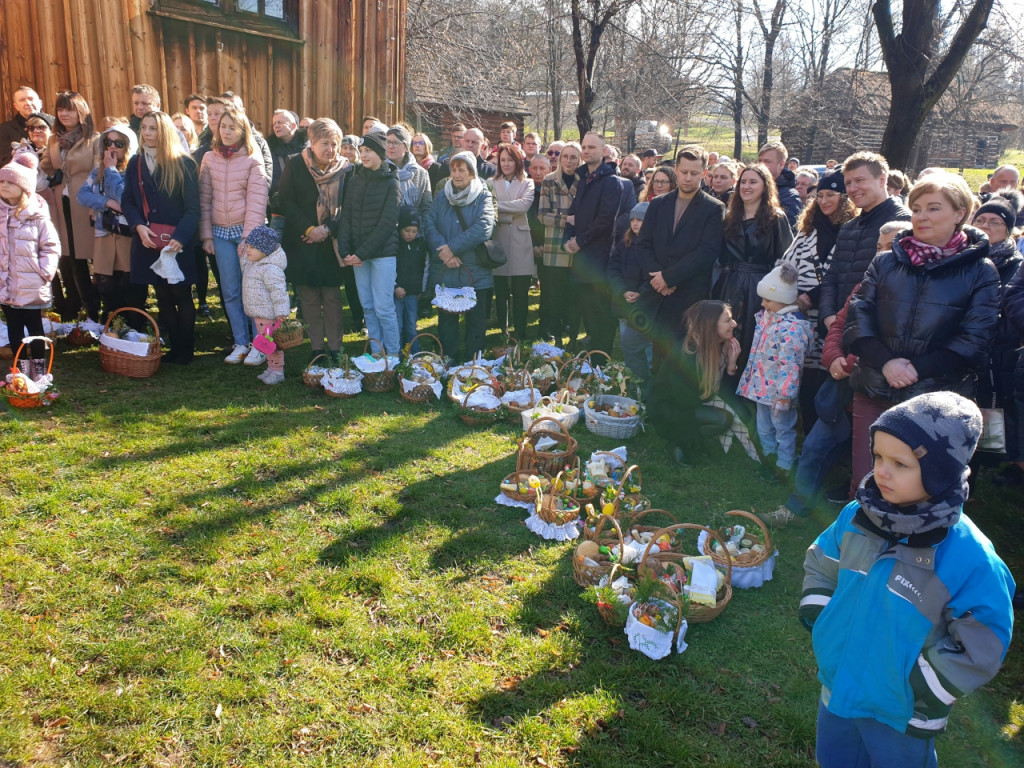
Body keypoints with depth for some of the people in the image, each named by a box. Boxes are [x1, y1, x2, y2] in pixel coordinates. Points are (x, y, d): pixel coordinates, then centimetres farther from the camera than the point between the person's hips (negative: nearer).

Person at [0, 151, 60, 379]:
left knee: (35, 326, 7)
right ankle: (21, 366, 23)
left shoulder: (37, 216, -8)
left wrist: (44, 271, -13)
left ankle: (39, 366, 20)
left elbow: (51, 247, -6)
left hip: (32, 286, -4)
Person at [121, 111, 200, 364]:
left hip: (177, 242, -4)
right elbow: (127, 201, 8)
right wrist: (139, 226, -11)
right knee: (162, 298, 9)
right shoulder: (135, 163, 9)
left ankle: (186, 349, 13)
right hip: (147, 242, 4)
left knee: (181, 296, 3)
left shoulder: (183, 164, -5)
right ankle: (173, 346, 19)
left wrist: (180, 237, -22)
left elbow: (193, 207, -10)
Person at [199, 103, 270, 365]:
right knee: (230, 292, 6)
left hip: (247, 231, -4)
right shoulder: (209, 159, 8)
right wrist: (206, 234, 3)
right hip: (221, 233, 4)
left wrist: (248, 237, -14)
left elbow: (257, 201, -8)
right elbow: (204, 198, 8)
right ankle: (240, 343, 16)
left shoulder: (252, 160, -3)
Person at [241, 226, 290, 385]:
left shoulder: (270, 269, -23)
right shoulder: (252, 263, 10)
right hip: (259, 312, 11)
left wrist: (281, 312, -27)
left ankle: (277, 371, 8)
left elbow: (278, 290, -26)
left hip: (268, 314, -11)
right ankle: (271, 368, 29)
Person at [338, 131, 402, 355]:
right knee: (367, 307, 8)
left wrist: (363, 252, -14)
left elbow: (387, 223, -10)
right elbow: (346, 217, 6)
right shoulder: (354, 180, 10)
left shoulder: (391, 183, -4)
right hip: (357, 254, 5)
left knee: (383, 307, -6)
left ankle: (393, 356, 5)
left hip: (383, 252, -5)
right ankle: (376, 355, 16)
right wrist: (345, 251, -6)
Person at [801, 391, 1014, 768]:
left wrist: (922, 693, -16)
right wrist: (819, 621, 1)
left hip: (901, 715, -4)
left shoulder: (972, 558, -25)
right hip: (838, 688, 5)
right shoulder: (856, 516, -10)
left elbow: (982, 647, -17)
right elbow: (820, 564, 8)